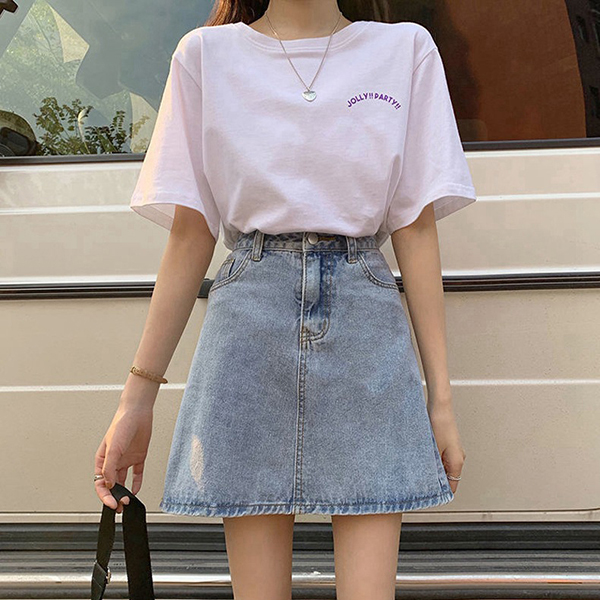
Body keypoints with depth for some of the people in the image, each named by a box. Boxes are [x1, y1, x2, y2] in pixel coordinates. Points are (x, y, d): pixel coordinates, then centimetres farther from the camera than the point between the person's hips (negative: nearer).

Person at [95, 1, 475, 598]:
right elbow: (190, 236, 7)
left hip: (366, 324, 1)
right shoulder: (205, 54, 10)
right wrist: (138, 396, 4)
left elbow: (417, 231, 6)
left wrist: (440, 394, 3)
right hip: (249, 324, 0)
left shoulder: (406, 48, 11)